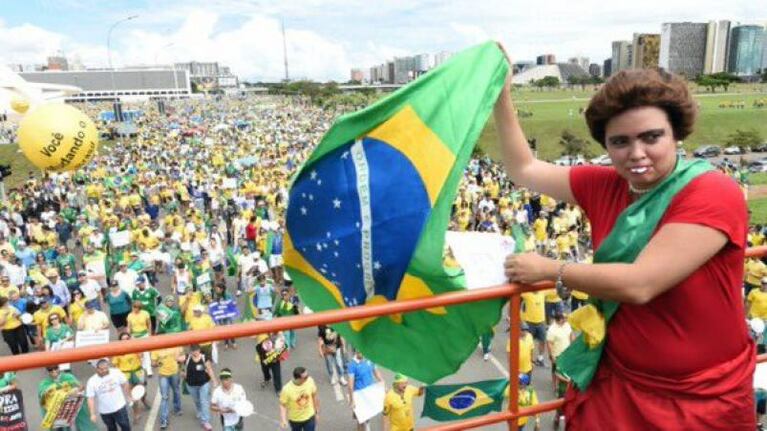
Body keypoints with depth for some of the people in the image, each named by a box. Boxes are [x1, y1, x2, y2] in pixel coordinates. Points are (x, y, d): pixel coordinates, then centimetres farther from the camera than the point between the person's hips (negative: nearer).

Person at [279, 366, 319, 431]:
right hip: (294, 419, -1)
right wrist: (283, 420, -31)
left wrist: (317, 413, 3)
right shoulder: (287, 389, -31)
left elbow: (314, 397, -7)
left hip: (309, 417, 1)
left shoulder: (310, 381, -23)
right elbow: (282, 405, -17)